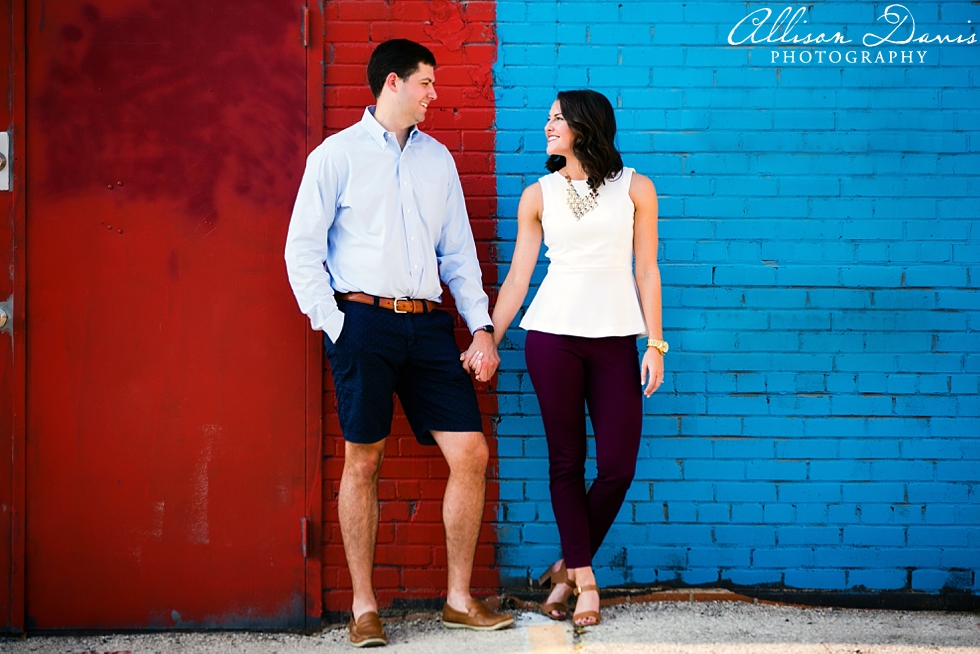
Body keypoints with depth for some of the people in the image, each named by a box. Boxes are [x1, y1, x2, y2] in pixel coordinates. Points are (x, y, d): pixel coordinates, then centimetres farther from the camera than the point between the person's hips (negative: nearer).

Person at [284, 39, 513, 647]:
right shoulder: (338, 154, 2)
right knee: (363, 461, -1)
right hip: (365, 318, -4)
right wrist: (334, 327, -7)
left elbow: (458, 252, 17)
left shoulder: (438, 158, 17)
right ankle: (364, 608, 9)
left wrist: (482, 327, 8)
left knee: (471, 454, -2)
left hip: (428, 323, 5)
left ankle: (460, 599, 9)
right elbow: (302, 250, 0)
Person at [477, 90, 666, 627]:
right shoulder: (539, 195, 7)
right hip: (552, 335, 0)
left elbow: (646, 271, 5)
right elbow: (517, 276, 8)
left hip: (615, 339, 0)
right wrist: (487, 341, 2)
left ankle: (569, 566, 15)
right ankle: (585, 582, 9)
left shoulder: (634, 189, 5)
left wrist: (656, 344, 0)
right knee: (566, 461, 1)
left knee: (618, 466, -4)